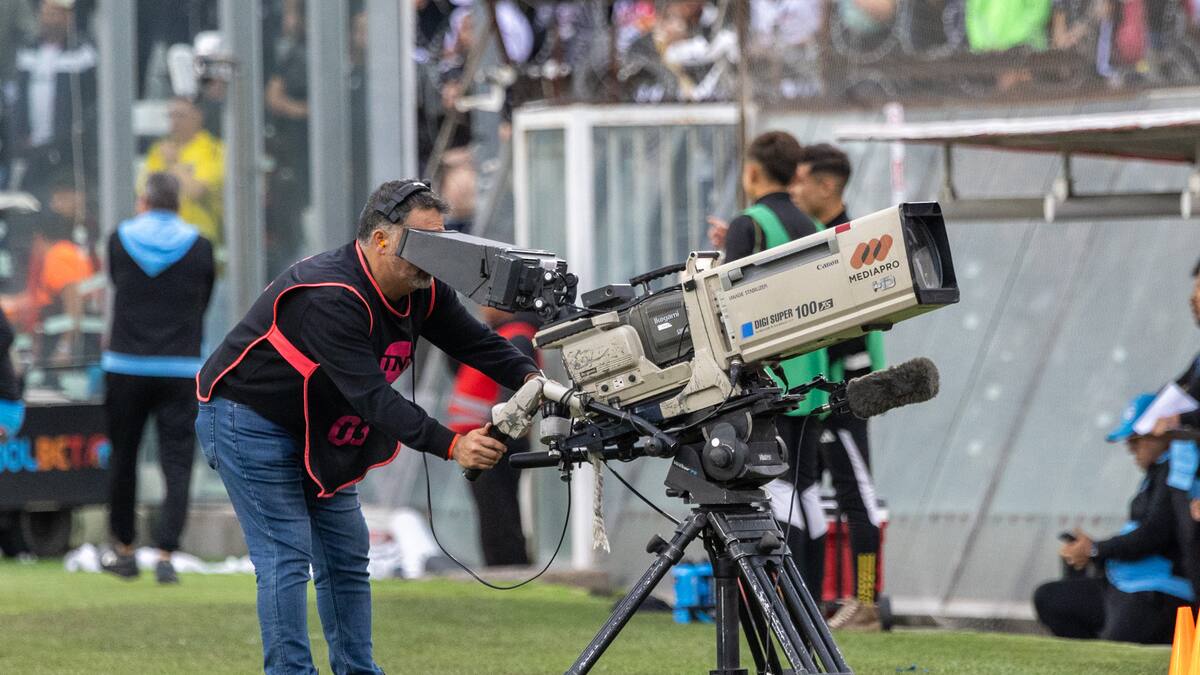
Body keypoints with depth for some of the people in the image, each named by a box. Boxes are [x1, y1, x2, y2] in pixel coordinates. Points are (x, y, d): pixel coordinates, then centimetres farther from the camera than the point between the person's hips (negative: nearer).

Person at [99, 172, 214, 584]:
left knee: (123, 460, 14)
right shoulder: (199, 248, 0)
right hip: (181, 370, -1)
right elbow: (204, 304, 10)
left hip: (125, 368, 1)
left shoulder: (120, 240, 1)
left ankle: (124, 552, 22)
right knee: (177, 465, -1)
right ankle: (166, 556, -13)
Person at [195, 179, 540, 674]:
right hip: (249, 423, -9)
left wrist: (529, 379, -25)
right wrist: (450, 445, -45)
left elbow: (477, 342, -4)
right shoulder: (329, 296, -34)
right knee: (286, 557, -14)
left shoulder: (422, 292, -6)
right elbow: (371, 396, -39)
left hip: (314, 432, 9)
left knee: (346, 555, 9)